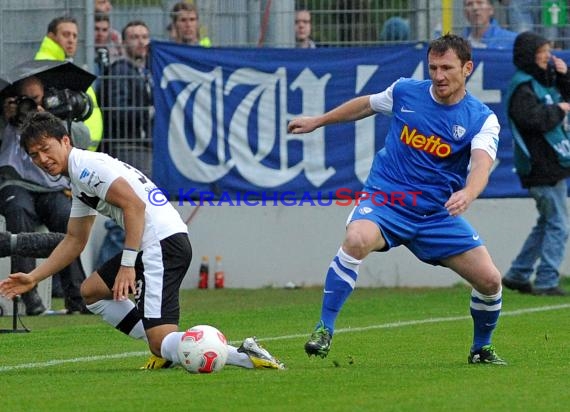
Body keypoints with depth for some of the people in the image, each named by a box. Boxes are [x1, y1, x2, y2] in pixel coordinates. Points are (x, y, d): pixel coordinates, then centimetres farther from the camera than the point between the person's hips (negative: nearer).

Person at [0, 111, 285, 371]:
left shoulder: (86, 165, -9)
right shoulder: (77, 181, 24)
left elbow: (134, 205, -18)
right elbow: (74, 241, 33)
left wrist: (127, 266, -20)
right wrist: (33, 278, 29)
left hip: (163, 241, -11)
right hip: (149, 248, 11)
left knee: (161, 342, -17)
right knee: (91, 291, 24)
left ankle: (244, 355, -25)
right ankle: (165, 349, 15)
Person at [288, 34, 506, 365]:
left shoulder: (482, 119, -7)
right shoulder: (405, 92, -1)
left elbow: (481, 164, -26)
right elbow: (366, 104, 20)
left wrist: (467, 194, -48)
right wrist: (317, 121, 26)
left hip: (438, 213, 1)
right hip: (385, 198, -1)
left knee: (490, 279, -6)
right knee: (357, 240, -34)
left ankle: (482, 349, 24)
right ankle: (325, 329, -24)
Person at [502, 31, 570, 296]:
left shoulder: (542, 81, 16)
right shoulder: (522, 86, -13)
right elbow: (535, 119, -26)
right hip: (543, 167, -10)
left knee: (547, 224, 16)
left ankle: (517, 275, 21)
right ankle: (547, 282, -5)